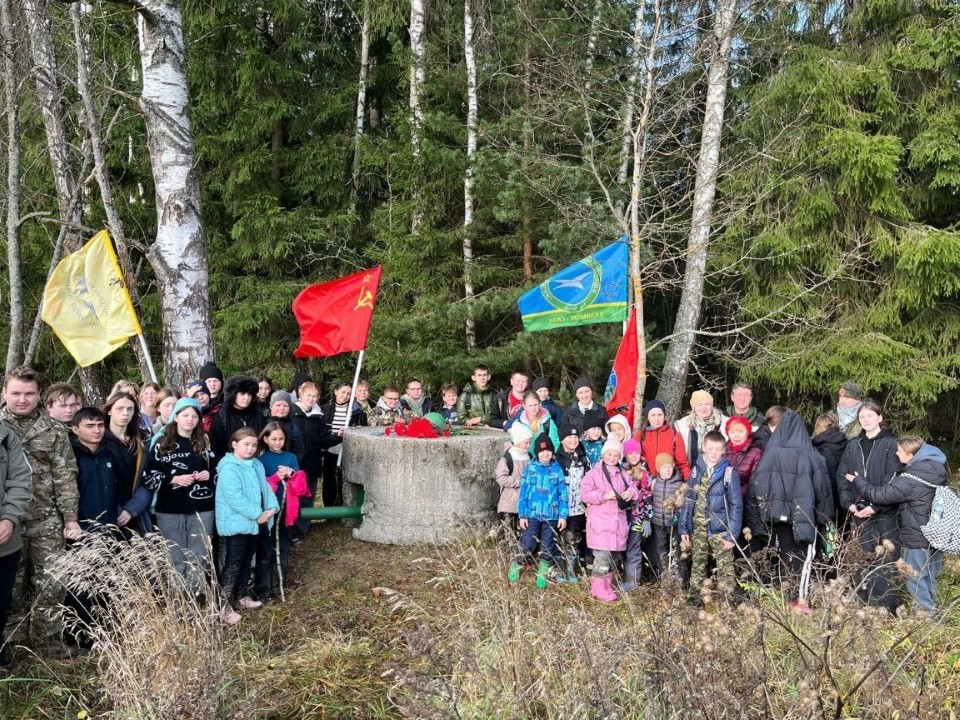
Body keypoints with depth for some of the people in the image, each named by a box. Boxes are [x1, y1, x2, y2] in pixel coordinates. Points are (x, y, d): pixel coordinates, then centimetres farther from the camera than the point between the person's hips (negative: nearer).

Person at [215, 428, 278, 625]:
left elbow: (265, 488, 9)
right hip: (235, 524, -9)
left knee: (246, 562, 19)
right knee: (232, 565, -3)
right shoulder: (229, 468, -18)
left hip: (252, 523, 9)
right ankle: (225, 606, 5)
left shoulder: (256, 465, 10)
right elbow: (235, 498, -25)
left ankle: (241, 597, 33)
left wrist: (272, 508, -9)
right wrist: (258, 514, -22)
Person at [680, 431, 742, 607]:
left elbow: (736, 505, -7)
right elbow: (687, 501, 8)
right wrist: (684, 528, 3)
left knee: (725, 568, 2)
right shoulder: (696, 471, 4)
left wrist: (732, 534, -12)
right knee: (697, 565, 13)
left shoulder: (729, 472, -8)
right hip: (698, 529, 4)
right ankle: (695, 597, 24)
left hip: (720, 530, -4)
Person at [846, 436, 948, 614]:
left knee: (915, 577, 5)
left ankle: (925, 613, 11)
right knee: (930, 576, 20)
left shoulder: (910, 479, -26)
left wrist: (858, 481, -8)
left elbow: (881, 494, -22)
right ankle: (931, 609, 32)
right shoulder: (935, 468, 1)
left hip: (918, 538, -9)